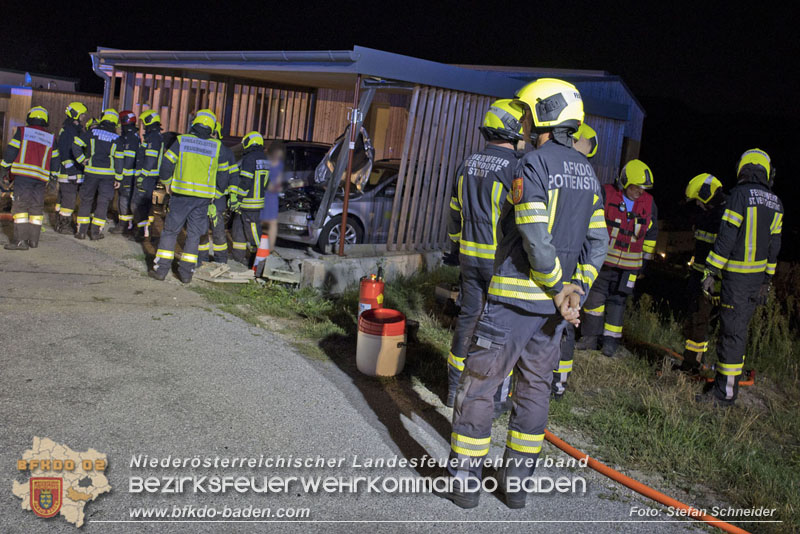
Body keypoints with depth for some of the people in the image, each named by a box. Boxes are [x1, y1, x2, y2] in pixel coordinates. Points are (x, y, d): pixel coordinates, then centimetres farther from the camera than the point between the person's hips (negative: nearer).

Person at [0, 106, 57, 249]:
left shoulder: (22, 131, 4)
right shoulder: (50, 138, 14)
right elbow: (53, 161, 15)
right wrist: (51, 178, 25)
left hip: (23, 175, -4)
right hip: (41, 178, 4)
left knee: (20, 205, -5)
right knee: (36, 208, 10)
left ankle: (20, 239, -12)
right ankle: (33, 239, 10)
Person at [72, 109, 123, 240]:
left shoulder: (92, 132, 1)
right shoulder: (117, 138, 1)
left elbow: (76, 144, -9)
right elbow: (119, 159, -1)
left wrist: (81, 159, 1)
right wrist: (118, 178, 3)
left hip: (91, 171, 1)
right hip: (108, 174, -1)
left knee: (86, 200, 10)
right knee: (103, 202, 6)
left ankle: (81, 230, 11)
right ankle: (96, 231, 5)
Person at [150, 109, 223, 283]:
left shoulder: (181, 140, 0)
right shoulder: (217, 146, 3)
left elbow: (166, 164, -2)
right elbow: (223, 174, 7)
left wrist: (168, 184, 13)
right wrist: (216, 194, 18)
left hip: (181, 194, -1)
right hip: (203, 197, 1)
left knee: (170, 231, 8)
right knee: (194, 234, 9)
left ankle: (161, 269, 9)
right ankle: (186, 273, 11)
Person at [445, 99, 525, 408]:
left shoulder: (468, 164, 7)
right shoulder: (516, 166, -14)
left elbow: (455, 213, 14)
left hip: (470, 255, 6)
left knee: (468, 317, 13)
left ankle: (455, 388, 21)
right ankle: (495, 395, 14)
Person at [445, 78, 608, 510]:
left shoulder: (533, 164, -13)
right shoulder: (587, 172, 12)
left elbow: (536, 238, -21)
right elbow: (597, 242, 9)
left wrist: (559, 287, -11)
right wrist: (575, 289, 1)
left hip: (515, 295, -7)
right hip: (553, 301, 7)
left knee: (479, 383, 4)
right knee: (534, 388, 14)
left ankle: (465, 481, 13)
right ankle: (517, 481, 24)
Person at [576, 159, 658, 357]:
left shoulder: (648, 203, 5)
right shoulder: (606, 194, -8)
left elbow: (651, 233, 16)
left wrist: (645, 259, 16)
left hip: (628, 265, 2)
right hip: (601, 259, -2)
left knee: (617, 301, 5)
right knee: (595, 297, 2)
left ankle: (611, 341, 12)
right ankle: (590, 337, 12)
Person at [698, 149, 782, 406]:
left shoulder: (740, 194, -12)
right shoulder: (775, 203, 11)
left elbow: (726, 237, -16)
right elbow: (773, 246, 14)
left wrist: (711, 272, -13)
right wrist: (767, 280, 21)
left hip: (736, 276, -7)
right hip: (758, 276, 7)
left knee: (732, 332, -5)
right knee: (738, 329, 15)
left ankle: (726, 392, -2)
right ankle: (727, 379, 24)